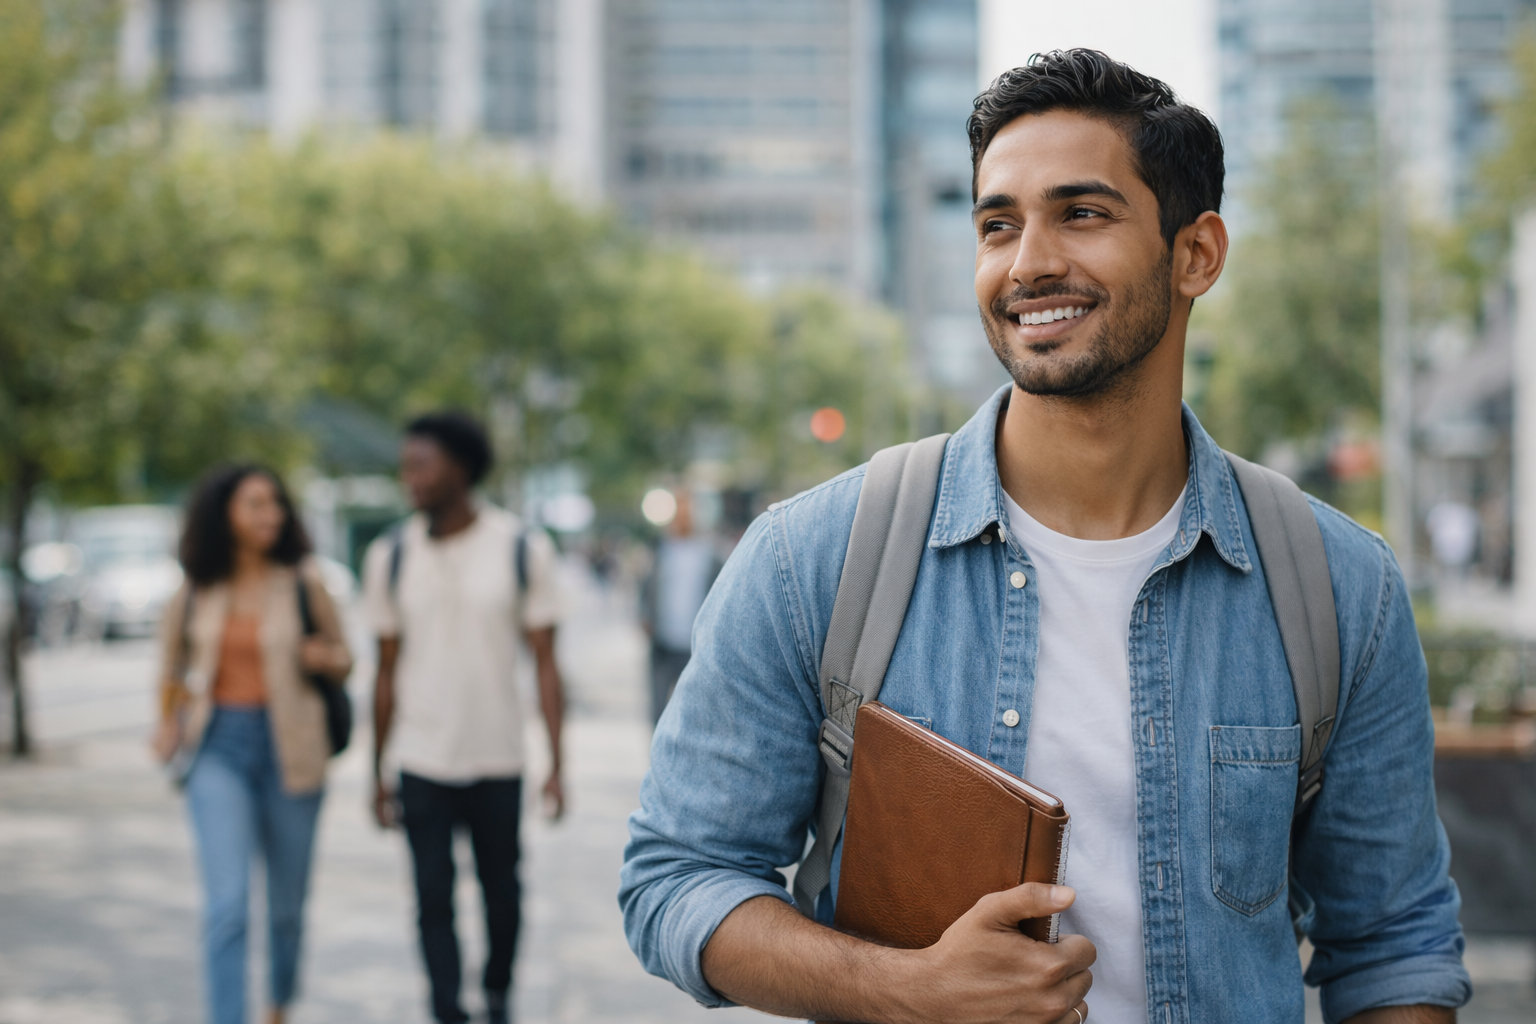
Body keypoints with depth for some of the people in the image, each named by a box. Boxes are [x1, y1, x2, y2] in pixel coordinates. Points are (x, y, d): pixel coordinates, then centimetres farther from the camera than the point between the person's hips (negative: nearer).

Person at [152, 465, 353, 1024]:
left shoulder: (303, 583, -3)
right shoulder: (196, 590, 1)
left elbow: (342, 660, 6)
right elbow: (171, 657, 19)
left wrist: (325, 659, -15)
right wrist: (168, 721, 8)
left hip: (289, 749, 0)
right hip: (219, 749, 0)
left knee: (287, 903, 12)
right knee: (227, 901, -13)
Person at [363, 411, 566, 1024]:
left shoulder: (523, 550, -5)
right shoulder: (391, 556, 1)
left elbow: (545, 663, -2)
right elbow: (388, 671, 6)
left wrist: (556, 765, -7)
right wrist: (378, 773, 7)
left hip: (498, 761, -1)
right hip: (421, 763, 1)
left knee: (501, 891, 12)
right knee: (434, 899, -1)